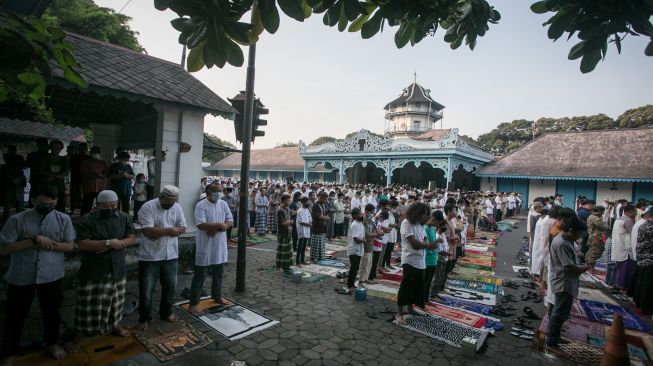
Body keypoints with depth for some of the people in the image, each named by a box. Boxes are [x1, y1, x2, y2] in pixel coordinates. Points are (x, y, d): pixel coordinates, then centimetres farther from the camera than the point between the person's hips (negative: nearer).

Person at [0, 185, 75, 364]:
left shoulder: (63, 219, -5)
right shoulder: (17, 220, -9)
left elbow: (69, 246, -3)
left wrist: (47, 244, -18)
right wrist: (34, 241, -21)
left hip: (51, 275, 1)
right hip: (21, 277, -1)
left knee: (52, 311, 18)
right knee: (15, 315, 14)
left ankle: (52, 343, 40)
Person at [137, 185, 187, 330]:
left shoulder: (177, 207, 1)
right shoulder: (148, 207, -15)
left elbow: (183, 228, -2)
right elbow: (148, 231, -24)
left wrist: (160, 231, -15)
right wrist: (168, 230, -21)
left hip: (170, 255, 5)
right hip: (150, 256, -4)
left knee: (170, 286, 16)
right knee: (146, 289, 7)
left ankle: (166, 312, 36)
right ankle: (144, 318, 26)